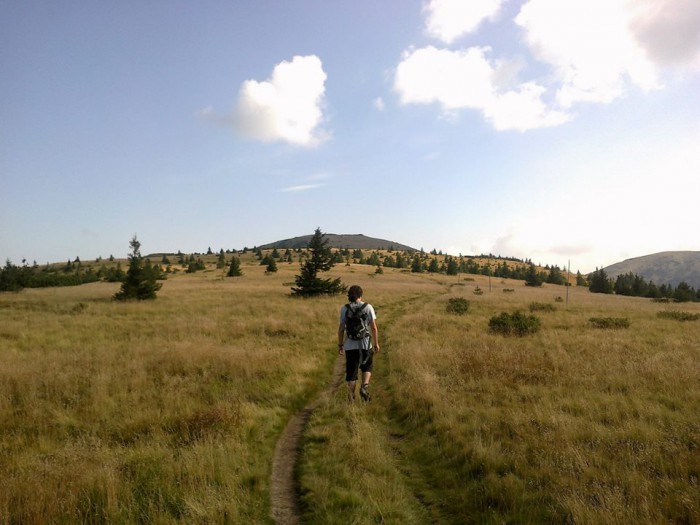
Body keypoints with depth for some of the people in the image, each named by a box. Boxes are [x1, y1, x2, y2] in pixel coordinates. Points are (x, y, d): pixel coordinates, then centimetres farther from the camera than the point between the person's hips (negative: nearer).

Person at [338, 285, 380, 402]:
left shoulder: (344, 308, -2)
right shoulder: (368, 307, -5)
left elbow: (341, 328, -2)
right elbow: (374, 328, -7)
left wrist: (340, 345, 9)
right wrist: (376, 344, 3)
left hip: (350, 345, 1)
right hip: (365, 344, 0)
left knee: (351, 372, 11)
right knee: (367, 367, 22)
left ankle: (351, 398, 13)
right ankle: (364, 387, 0)